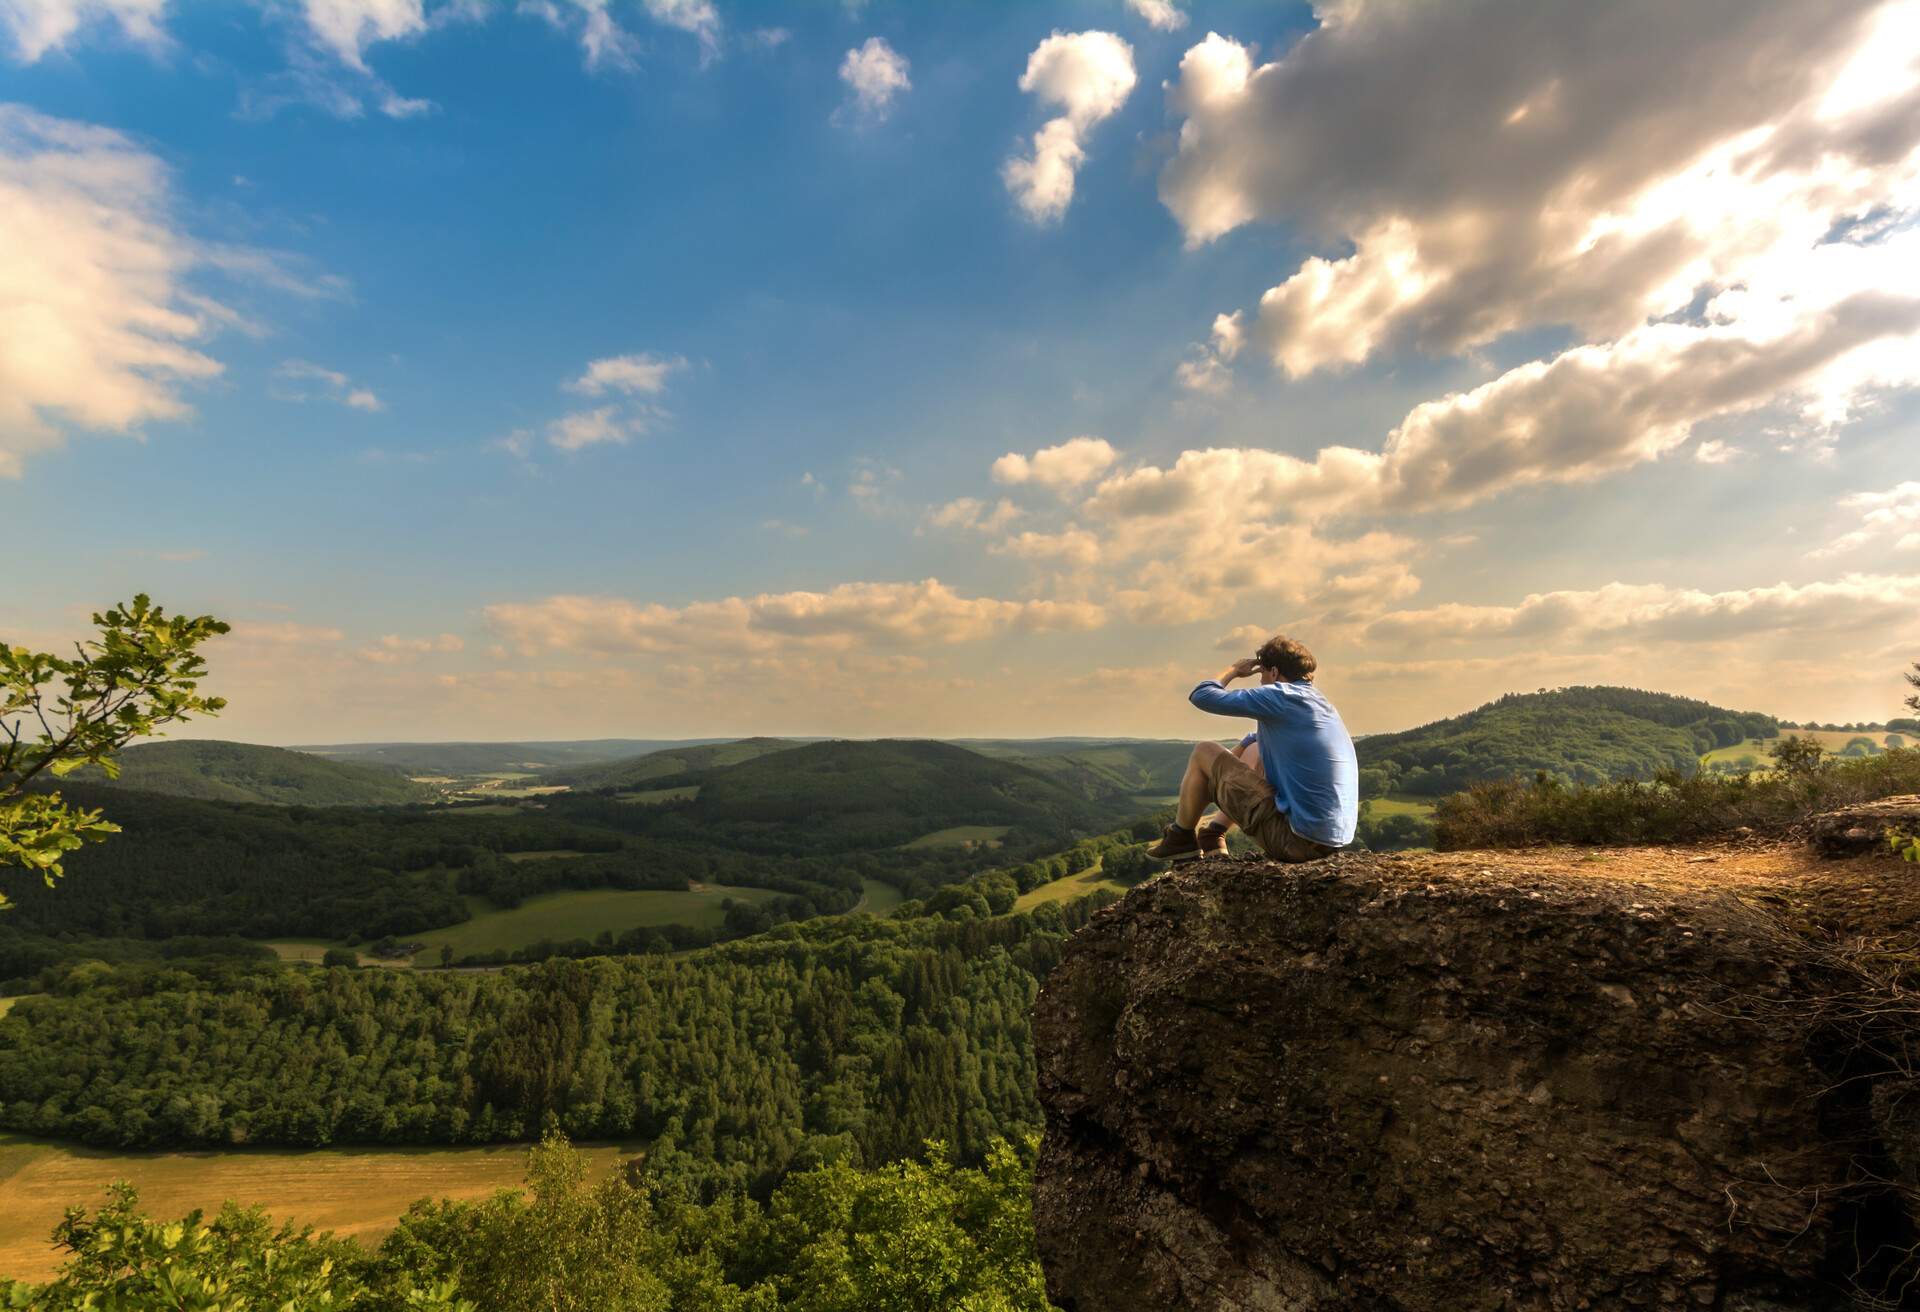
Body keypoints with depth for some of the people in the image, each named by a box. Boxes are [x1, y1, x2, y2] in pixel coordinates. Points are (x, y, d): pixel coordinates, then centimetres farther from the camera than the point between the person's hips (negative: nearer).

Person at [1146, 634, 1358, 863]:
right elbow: (1260, 737, 31)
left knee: (1203, 753, 4)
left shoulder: (1281, 696, -11)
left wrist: (1233, 670, 10)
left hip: (1297, 840, -9)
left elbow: (1201, 696, -8)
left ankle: (1181, 838, 22)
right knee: (1253, 751, 28)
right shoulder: (1323, 704, 16)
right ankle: (1213, 835, 32)